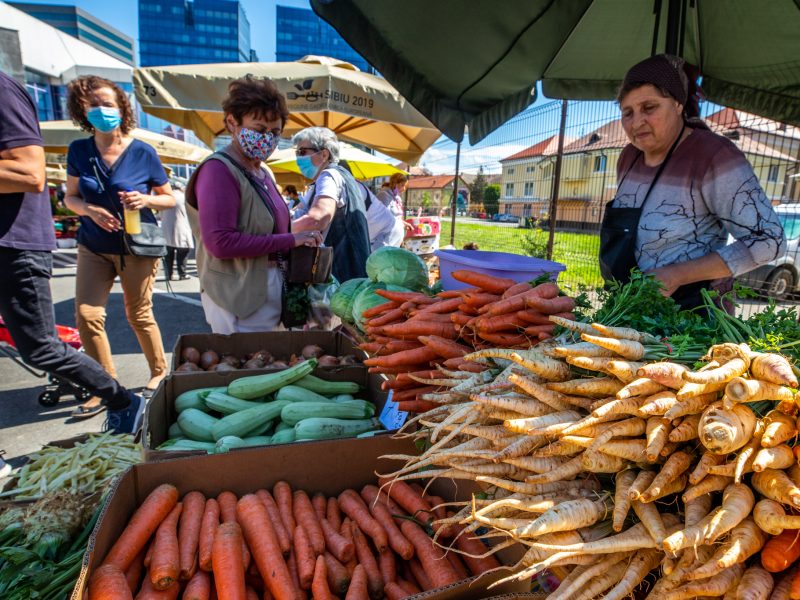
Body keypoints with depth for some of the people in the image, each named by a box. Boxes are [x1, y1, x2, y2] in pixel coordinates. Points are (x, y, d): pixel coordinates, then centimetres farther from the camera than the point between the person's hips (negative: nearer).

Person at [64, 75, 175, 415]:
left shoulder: (143, 152, -7)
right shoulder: (79, 150, 0)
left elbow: (170, 199, -1)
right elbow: (71, 198, 6)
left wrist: (146, 200, -21)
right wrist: (90, 210, -15)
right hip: (94, 247, 3)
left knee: (139, 315, 6)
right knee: (87, 315, -3)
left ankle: (159, 372, 27)